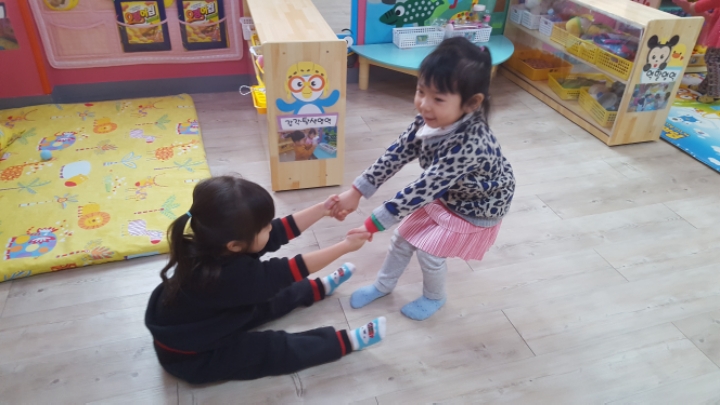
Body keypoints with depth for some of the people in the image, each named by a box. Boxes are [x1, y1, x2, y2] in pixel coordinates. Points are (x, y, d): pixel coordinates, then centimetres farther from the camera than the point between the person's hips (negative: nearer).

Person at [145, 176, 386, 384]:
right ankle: (346, 342, 0)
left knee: (269, 300, 13)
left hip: (209, 321, 8)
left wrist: (323, 209, -5)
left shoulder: (211, 245, -17)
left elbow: (281, 230, -8)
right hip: (191, 356, -8)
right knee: (276, 349, -11)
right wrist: (345, 246, -22)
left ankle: (321, 287, 32)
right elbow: (288, 271, -28)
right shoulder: (230, 275, -40)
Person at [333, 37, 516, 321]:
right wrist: (356, 192, -18)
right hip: (444, 195, 7)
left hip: (476, 207, -7)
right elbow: (396, 154, -14)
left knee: (429, 250, 0)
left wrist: (372, 224, -39)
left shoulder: (468, 144, -44)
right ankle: (383, 285, 38)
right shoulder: (430, 120, -21)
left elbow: (422, 189, -43)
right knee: (404, 235, 12)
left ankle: (434, 298, 34)